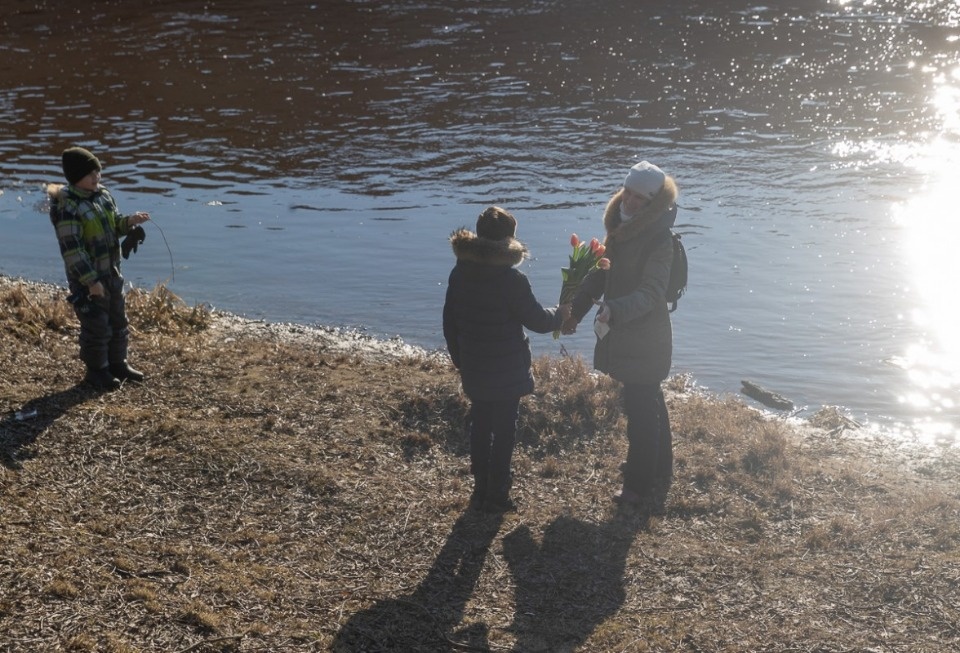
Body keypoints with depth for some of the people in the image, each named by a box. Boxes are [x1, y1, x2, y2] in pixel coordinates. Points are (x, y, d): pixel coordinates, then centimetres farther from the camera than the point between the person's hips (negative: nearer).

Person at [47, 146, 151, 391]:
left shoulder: (103, 195, 3)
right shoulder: (68, 207, -22)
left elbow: (114, 226, 17)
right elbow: (71, 249, -23)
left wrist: (129, 221, -6)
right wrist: (90, 281, -24)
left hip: (111, 273, 8)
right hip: (86, 279, -8)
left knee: (118, 321, 18)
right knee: (96, 326, 2)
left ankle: (118, 363, 33)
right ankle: (96, 370, 19)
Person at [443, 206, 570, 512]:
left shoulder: (460, 273, -2)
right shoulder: (511, 279, -20)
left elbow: (449, 320, 6)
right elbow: (536, 319, -12)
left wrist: (458, 357, 18)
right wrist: (559, 314, 9)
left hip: (473, 369, 6)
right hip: (506, 372, -5)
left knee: (480, 426, 17)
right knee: (503, 431, 5)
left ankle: (480, 488, 25)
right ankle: (496, 494, 11)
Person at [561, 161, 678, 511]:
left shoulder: (658, 240, -20)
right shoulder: (620, 228, 5)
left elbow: (650, 293, -28)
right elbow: (601, 273, 13)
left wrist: (613, 311, -43)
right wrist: (576, 310, 8)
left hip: (644, 340, -9)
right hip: (624, 335, 9)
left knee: (641, 410, -1)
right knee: (650, 406, 22)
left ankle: (641, 487, 9)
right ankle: (660, 475, 38)